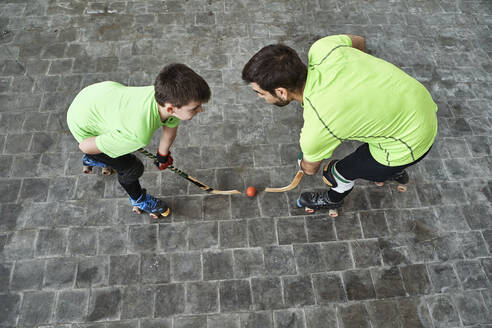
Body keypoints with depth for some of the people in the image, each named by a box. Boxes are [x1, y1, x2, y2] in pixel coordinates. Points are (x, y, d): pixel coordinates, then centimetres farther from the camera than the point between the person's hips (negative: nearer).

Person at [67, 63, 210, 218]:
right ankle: (138, 200, 37)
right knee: (132, 168, 2)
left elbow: (170, 125, -5)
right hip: (83, 126, -6)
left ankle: (92, 159, 62)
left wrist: (163, 155, 12)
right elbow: (85, 146, -30)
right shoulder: (139, 135, -46)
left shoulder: (172, 96, -29)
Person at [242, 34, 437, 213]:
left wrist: (302, 166, 17)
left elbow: (310, 168, -8)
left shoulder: (316, 129, -33)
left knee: (335, 173, 10)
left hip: (411, 143, -7)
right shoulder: (321, 48, -19)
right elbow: (359, 41, 6)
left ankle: (333, 200, 46)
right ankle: (396, 172, 61)